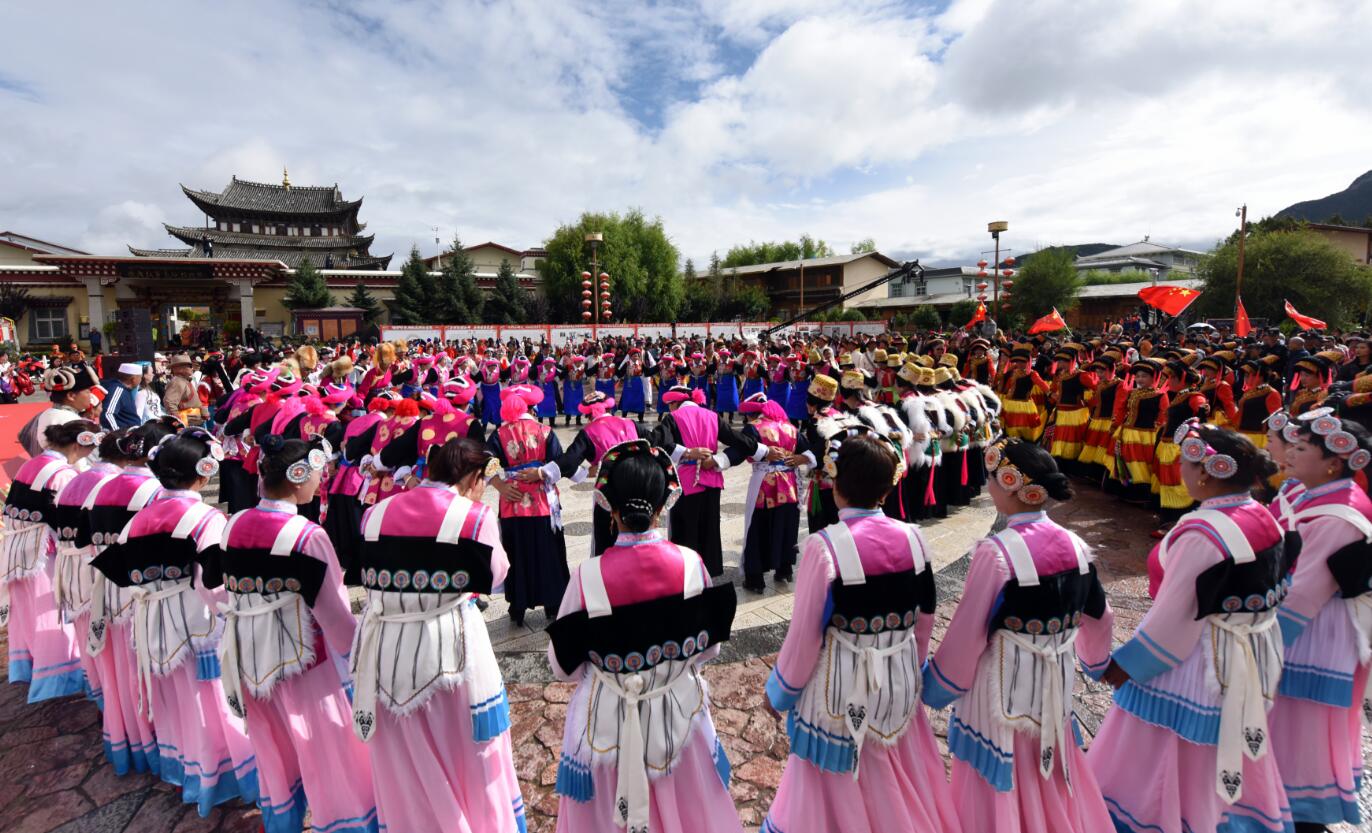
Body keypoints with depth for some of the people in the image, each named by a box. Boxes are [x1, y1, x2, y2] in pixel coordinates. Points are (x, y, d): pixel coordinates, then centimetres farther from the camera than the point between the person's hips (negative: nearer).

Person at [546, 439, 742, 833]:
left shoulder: (587, 576, -22)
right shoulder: (691, 564, -17)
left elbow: (563, 665, -9)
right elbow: (708, 648, -4)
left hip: (608, 721, -1)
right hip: (678, 715, 1)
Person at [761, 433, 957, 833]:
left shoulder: (824, 546, -23)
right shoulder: (913, 538, -8)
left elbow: (805, 635, -17)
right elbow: (924, 621, 4)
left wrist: (780, 691, 0)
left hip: (841, 687, -4)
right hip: (900, 682, 5)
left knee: (838, 789, 18)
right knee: (897, 781, 28)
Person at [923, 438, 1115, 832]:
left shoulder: (996, 551, -25)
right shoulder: (1075, 545, -6)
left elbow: (967, 632, -18)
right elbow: (1099, 616, 9)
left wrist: (936, 688, -3)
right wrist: (1095, 662, 30)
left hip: (1004, 683, -6)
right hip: (1057, 681, 6)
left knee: (1001, 783, 14)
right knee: (1051, 778, 27)